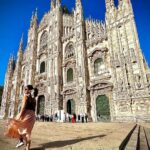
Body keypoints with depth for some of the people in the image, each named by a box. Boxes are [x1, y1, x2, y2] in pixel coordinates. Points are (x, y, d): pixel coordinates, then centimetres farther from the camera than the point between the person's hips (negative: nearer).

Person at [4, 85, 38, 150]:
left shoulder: (26, 96, -5)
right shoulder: (34, 98, 16)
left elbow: (24, 106, -15)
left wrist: (20, 116, -17)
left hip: (26, 114, -7)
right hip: (32, 115, 7)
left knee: (16, 126, 17)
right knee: (27, 131, 14)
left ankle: (21, 141, 5)